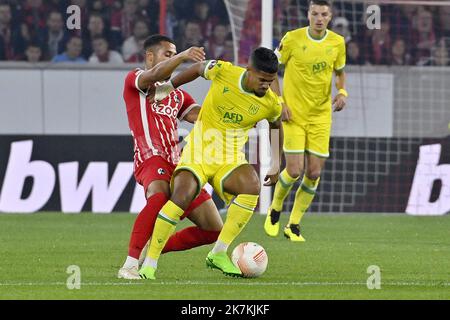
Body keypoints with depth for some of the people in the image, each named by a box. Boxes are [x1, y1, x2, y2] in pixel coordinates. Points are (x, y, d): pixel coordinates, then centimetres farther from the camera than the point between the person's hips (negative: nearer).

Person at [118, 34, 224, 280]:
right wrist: (182, 56, -32)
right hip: (152, 158, -8)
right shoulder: (134, 80, 9)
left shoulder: (177, 96, 30)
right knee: (159, 196, -41)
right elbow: (155, 74, -15)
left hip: (178, 164, 8)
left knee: (213, 230, 3)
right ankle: (131, 264, -41)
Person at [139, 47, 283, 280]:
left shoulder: (271, 104, -6)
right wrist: (170, 85, 21)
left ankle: (218, 253, -21)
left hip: (230, 160, 2)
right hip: (199, 149, -2)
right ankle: (149, 264, -17)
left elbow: (276, 125, 18)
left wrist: (276, 163, 17)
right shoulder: (223, 71, -12)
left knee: (252, 186, -30)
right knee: (183, 194, -28)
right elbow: (198, 68, 11)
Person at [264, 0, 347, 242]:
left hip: (321, 116, 3)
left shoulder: (337, 43, 1)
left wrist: (342, 91, -4)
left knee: (314, 173, -1)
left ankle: (294, 225, 14)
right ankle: (275, 209, 19)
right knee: (294, 171, -11)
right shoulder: (293, 39, -9)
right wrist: (279, 103, -10)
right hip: (293, 113, -3)